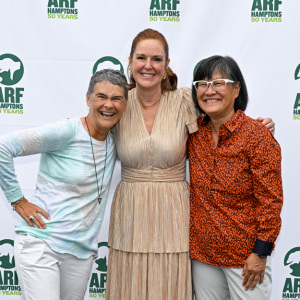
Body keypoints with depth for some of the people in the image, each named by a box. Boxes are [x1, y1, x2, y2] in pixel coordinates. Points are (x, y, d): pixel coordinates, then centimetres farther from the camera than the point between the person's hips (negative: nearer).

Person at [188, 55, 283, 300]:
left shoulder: (257, 136, -15)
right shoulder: (195, 132, 0)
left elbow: (270, 200, -14)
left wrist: (260, 253, -13)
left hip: (245, 255, -5)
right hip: (202, 251, 5)